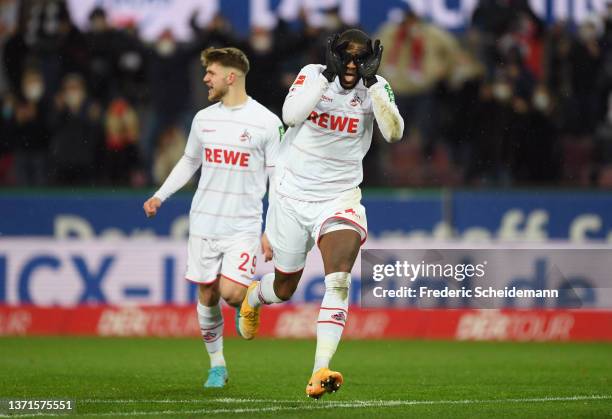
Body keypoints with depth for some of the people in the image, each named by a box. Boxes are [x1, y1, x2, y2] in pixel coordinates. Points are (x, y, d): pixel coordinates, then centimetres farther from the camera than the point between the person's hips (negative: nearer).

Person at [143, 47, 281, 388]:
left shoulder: (266, 122, -6)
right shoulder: (204, 119, 7)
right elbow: (189, 162, 23)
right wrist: (160, 196, 12)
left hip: (243, 226, -4)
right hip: (204, 223, 4)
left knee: (230, 292, -18)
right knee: (207, 296, 4)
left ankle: (250, 298, 18)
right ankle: (217, 366, 18)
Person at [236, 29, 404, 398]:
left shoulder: (375, 89, -6)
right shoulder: (313, 75, -7)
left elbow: (394, 133, -23)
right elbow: (291, 115, -25)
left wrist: (371, 82, -28)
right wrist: (328, 75, -28)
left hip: (339, 198, -1)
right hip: (293, 196, 1)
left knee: (339, 281, -24)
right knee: (284, 289, 15)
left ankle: (320, 372, -30)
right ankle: (253, 298, 54)